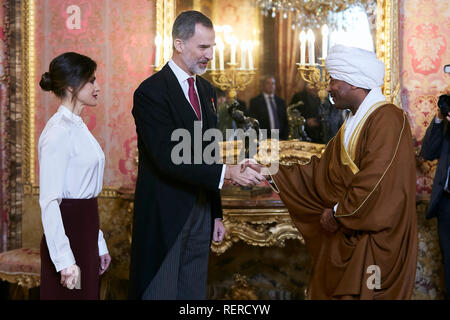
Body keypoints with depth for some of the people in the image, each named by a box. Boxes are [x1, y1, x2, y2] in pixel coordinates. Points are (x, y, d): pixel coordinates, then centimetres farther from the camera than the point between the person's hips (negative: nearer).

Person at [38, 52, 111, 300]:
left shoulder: (78, 127, 13)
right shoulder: (58, 133, -15)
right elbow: (49, 201, -19)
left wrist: (99, 244, 17)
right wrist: (65, 260, -21)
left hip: (86, 236, 9)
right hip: (67, 234, -9)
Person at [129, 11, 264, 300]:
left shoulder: (207, 90, 12)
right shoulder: (151, 91, -13)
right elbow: (168, 159, -23)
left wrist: (216, 213, 15)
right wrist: (227, 172, -28)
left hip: (200, 215, 7)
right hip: (165, 217, -7)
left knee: (194, 293, 13)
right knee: (161, 292, 0)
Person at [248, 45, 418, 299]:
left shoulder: (387, 119, -17)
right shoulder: (352, 125, 15)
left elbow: (379, 184, -24)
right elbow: (320, 173, 14)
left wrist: (338, 214, -12)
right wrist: (270, 173, 9)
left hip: (375, 242, -9)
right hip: (346, 238, 9)